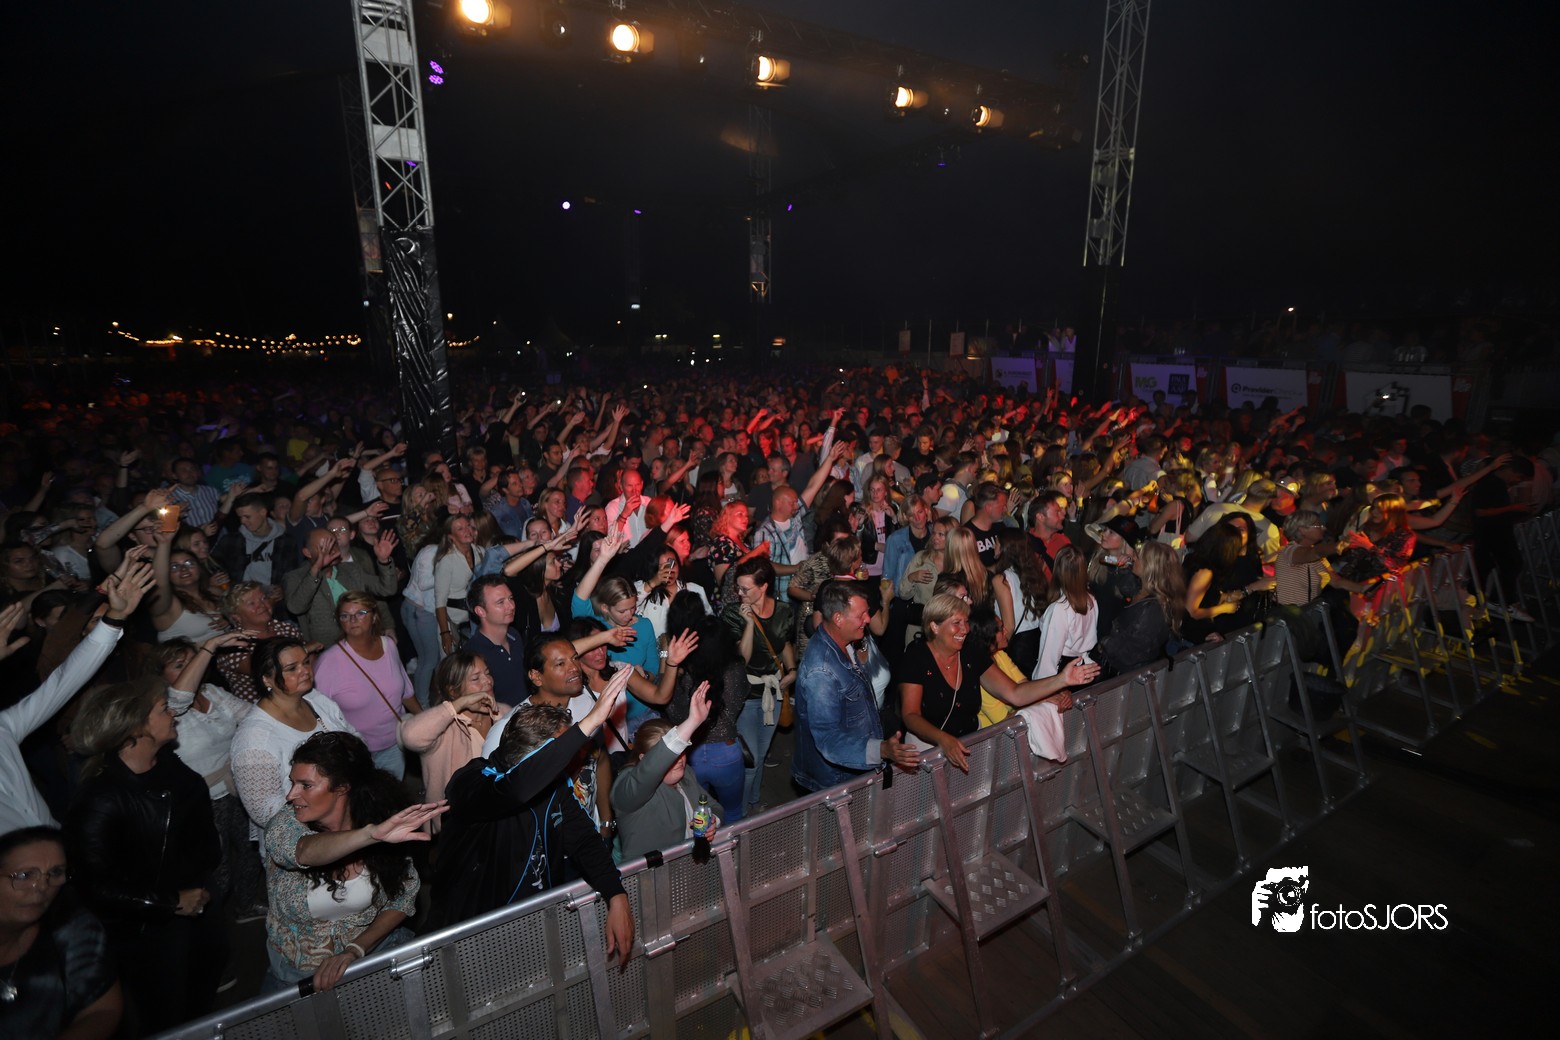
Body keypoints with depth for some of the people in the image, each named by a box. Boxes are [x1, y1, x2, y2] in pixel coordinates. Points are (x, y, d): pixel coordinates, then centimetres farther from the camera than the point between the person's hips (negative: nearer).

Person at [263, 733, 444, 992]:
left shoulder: (383, 820, -12)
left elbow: (403, 898, -5)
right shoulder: (284, 826, -13)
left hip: (374, 949, 0)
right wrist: (372, 834, -54)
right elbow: (306, 851, -37)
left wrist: (355, 950, -18)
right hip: (299, 974, 1)